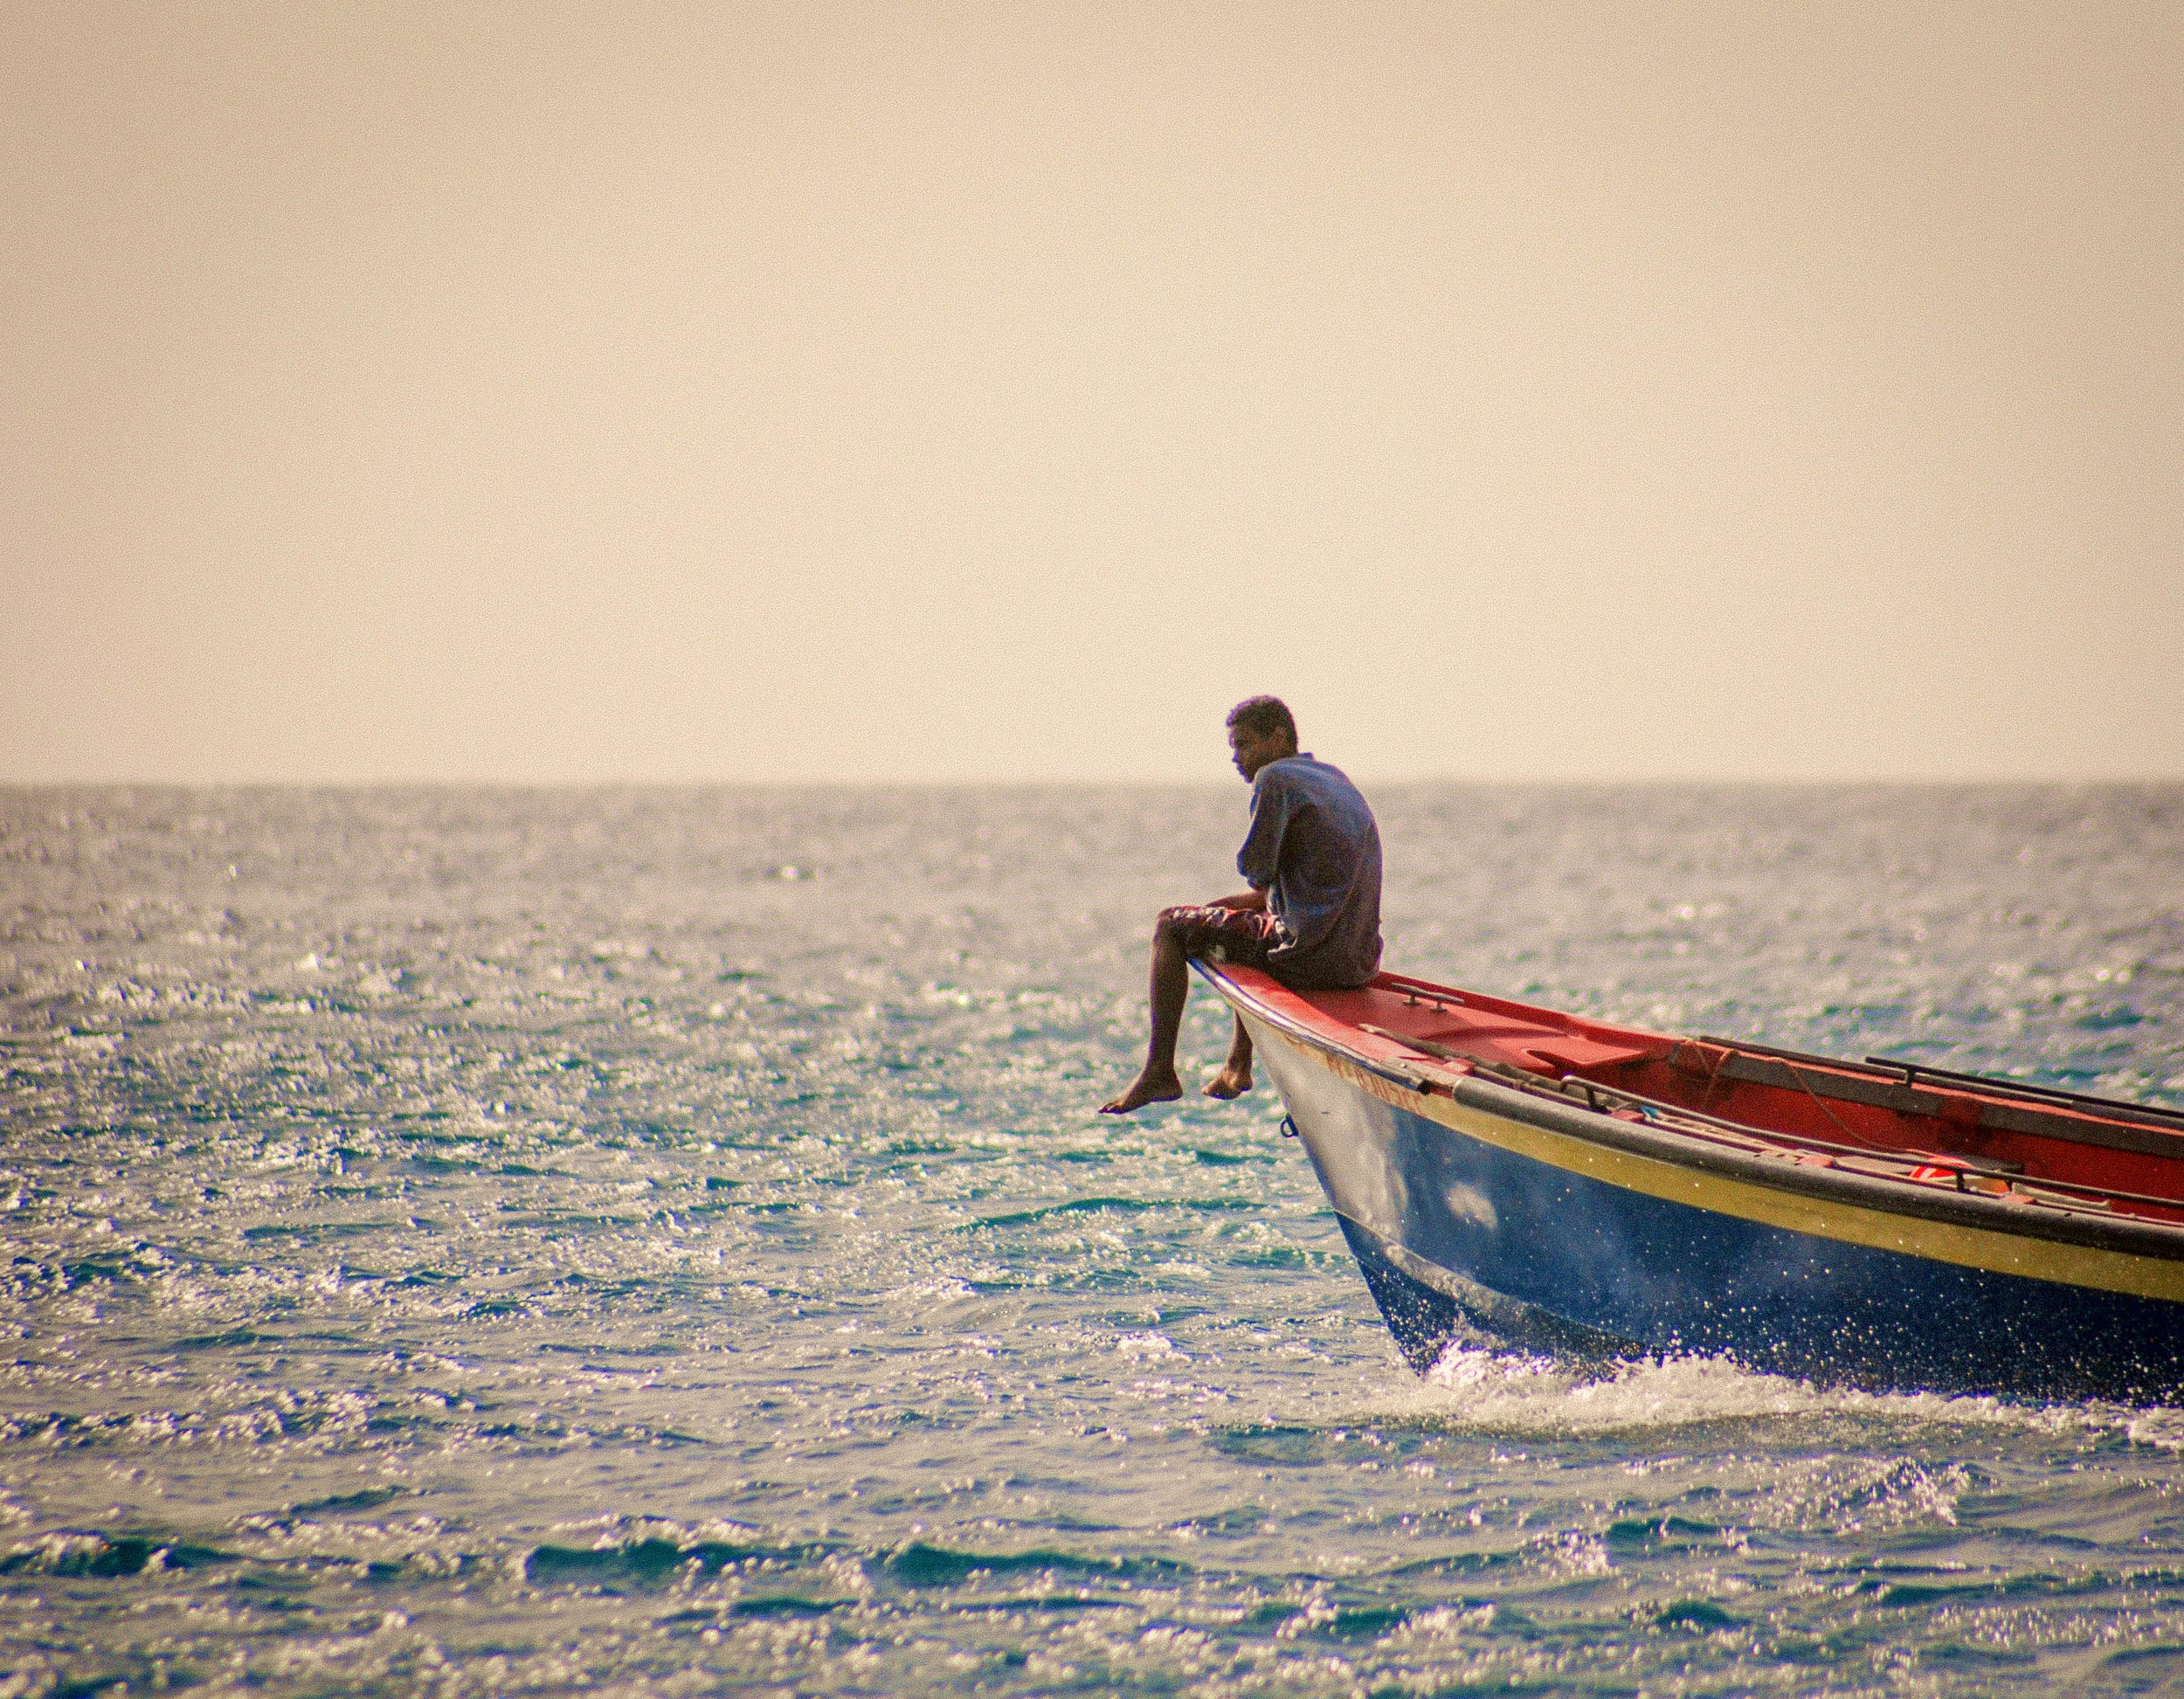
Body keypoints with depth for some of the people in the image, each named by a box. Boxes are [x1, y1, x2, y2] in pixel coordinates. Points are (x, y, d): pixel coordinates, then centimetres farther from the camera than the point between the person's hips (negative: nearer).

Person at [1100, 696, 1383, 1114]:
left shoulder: (1276, 778, -8)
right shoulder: (1333, 777, 19)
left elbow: (1256, 871, -10)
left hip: (1310, 956, -9)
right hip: (1361, 961, 9)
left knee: (1170, 926, 7)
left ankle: (1160, 1072, 5)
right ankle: (1238, 1064, 42)